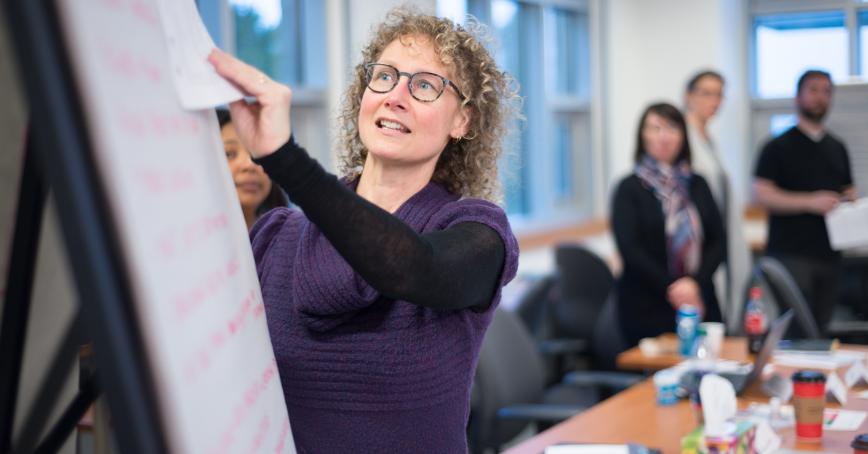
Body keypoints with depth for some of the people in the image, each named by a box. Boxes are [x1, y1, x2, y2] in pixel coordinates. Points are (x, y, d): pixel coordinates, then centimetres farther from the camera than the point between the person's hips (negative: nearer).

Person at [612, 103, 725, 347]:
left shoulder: (697, 185, 13)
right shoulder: (629, 188, 1)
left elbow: (717, 241, 7)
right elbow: (629, 248, -8)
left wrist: (695, 282, -10)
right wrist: (670, 287, -16)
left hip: (699, 302, 3)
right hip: (647, 308, -3)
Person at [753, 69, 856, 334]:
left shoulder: (837, 149, 18)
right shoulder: (779, 147, -1)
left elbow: (849, 191, 25)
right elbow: (761, 194, -10)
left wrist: (851, 201, 0)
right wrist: (811, 202, -19)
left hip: (829, 253, 6)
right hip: (791, 254, -6)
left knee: (820, 328, 9)